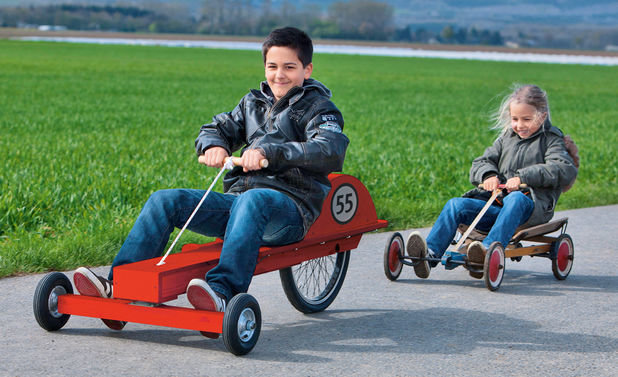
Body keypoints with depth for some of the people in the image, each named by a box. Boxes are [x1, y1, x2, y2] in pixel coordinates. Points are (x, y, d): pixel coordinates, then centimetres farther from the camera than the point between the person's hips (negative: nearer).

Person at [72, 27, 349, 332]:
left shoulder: (318, 107, 3)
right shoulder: (254, 102, 22)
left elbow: (332, 148, -16)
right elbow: (218, 129, 26)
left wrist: (268, 152, -27)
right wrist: (213, 146, -1)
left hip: (290, 206, -6)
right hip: (238, 201, 6)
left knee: (253, 199, -41)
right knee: (165, 201, -11)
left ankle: (223, 292, -55)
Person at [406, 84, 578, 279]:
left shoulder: (551, 140, 6)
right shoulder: (507, 137, 21)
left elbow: (566, 170, -12)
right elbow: (479, 163, 20)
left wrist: (523, 177, -19)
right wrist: (488, 174, -7)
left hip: (532, 206, -5)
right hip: (496, 203, 5)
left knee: (516, 198, -40)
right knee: (456, 204, -17)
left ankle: (489, 249, -58)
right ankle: (430, 253, -34)